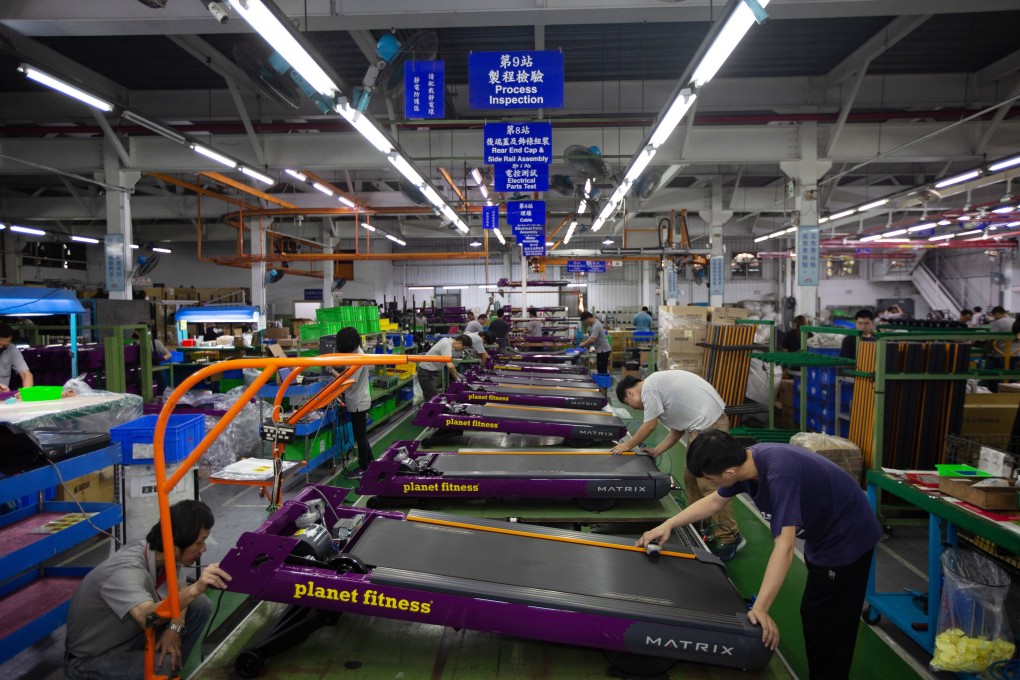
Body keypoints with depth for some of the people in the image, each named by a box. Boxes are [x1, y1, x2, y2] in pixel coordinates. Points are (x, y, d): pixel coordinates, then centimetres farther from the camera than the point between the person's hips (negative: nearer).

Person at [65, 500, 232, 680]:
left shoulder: (168, 556, -11)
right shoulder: (126, 570, -33)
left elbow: (180, 591, 6)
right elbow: (147, 617, -50)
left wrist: (174, 628, -11)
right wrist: (195, 588, -61)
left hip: (132, 636, 8)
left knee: (200, 605, -6)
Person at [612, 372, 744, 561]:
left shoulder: (648, 387, -9)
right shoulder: (658, 384, 21)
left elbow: (649, 426, -4)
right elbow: (678, 429, 21)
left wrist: (627, 445, 10)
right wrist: (657, 451, 18)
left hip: (708, 426, -11)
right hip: (701, 426, 11)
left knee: (709, 484, -7)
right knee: (691, 478, 17)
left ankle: (730, 538, 2)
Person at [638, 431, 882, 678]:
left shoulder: (779, 473, -38)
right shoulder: (747, 459, -12)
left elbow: (784, 546, -41)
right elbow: (714, 500, 5)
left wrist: (759, 609, -42)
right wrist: (667, 525, 1)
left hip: (846, 539, -9)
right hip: (821, 534, 9)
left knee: (826, 626, 1)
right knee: (812, 615, 19)